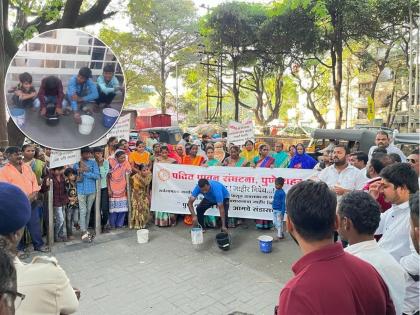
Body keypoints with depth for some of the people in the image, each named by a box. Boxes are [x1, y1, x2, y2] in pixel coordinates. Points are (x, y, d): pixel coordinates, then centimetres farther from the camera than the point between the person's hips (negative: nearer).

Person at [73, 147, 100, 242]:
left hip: (91, 190, 2)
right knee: (83, 211, -2)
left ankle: (86, 230, 25)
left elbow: (97, 176, -7)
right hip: (81, 191, -2)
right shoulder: (76, 164, 1)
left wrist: (85, 172, -14)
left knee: (88, 211, 12)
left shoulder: (93, 162, 3)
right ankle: (84, 233, 3)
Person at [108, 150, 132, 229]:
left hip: (123, 189, 2)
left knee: (123, 208, 6)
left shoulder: (126, 163, -5)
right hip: (113, 190, -2)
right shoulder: (111, 162, -10)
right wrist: (109, 189, -7)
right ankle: (113, 225, 19)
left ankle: (119, 225, 19)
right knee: (113, 208, 5)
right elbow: (108, 177, -6)